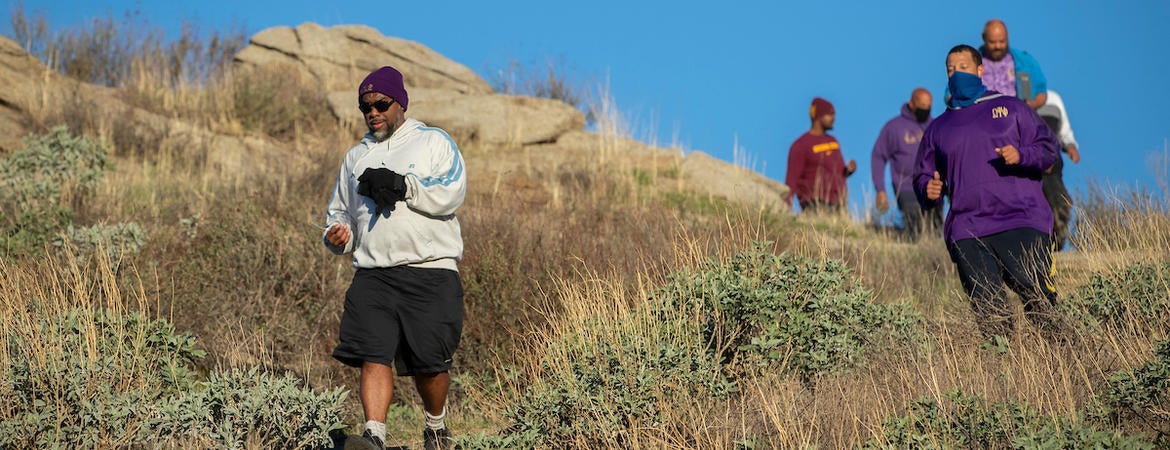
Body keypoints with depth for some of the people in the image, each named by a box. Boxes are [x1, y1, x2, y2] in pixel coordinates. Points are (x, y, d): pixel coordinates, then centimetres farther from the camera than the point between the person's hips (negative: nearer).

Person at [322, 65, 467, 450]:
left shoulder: (433, 142, 8)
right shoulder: (356, 156, 22)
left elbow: (451, 194, -8)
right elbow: (341, 211, 30)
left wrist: (401, 185, -17)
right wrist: (337, 236, 7)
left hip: (431, 272, -3)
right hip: (373, 274, 3)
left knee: (429, 363, 1)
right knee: (374, 356, -16)